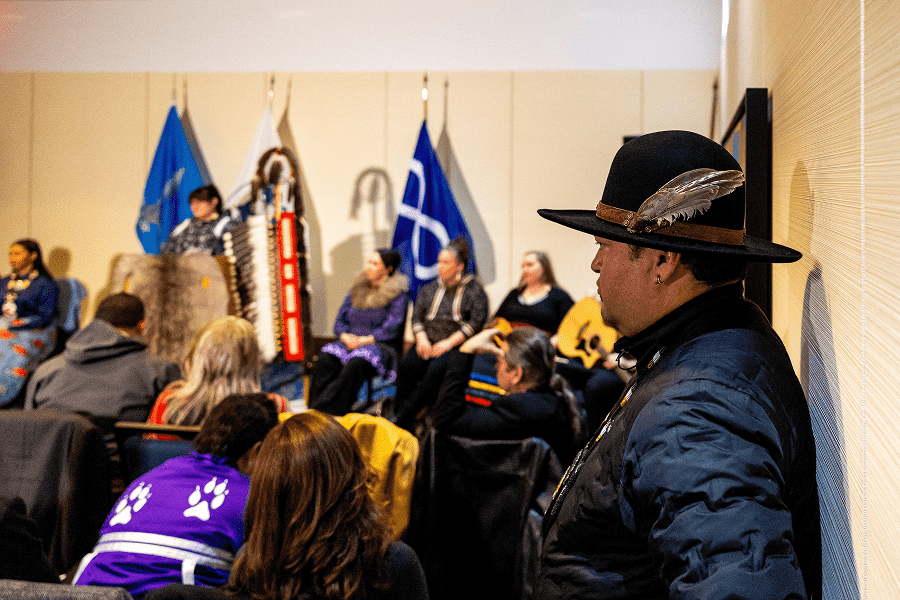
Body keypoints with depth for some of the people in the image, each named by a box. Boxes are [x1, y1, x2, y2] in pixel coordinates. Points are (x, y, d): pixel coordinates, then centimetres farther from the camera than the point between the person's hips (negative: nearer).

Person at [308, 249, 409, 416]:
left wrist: (365, 340, -16)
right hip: (351, 342, 5)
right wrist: (345, 336, -4)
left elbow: (392, 328, -9)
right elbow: (340, 320, 17)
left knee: (355, 364, -39)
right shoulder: (358, 288, 19)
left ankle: (331, 415, -38)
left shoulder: (398, 293, 1)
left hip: (380, 346, -5)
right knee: (324, 361, -28)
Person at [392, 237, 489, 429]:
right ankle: (403, 427, -30)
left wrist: (448, 343, -15)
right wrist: (422, 339, -6)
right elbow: (416, 317, 16)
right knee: (407, 365, -29)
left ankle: (401, 417, -35)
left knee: (437, 368, -36)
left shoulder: (474, 290, 6)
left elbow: (476, 323, -5)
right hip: (427, 344, 4)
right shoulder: (429, 289, 22)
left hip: (457, 346, -4)